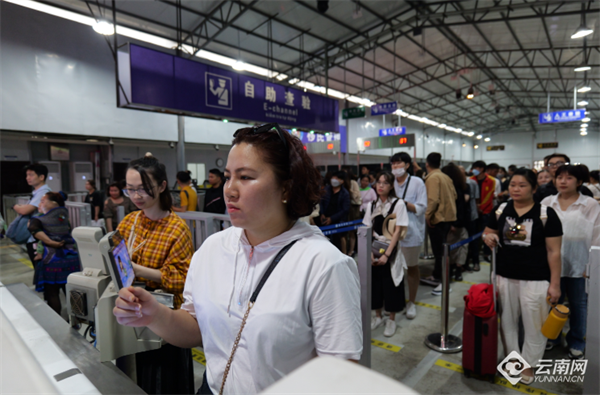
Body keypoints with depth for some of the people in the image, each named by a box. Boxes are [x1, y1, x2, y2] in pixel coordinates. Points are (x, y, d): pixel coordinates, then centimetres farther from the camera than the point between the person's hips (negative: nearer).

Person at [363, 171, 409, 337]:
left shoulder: (398, 203, -8)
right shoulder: (372, 205, 4)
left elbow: (398, 231, -11)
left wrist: (387, 254, -15)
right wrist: (370, 252, -9)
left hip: (391, 251, -4)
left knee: (391, 284, 5)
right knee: (375, 282, 10)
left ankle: (391, 320, 24)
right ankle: (378, 316, 30)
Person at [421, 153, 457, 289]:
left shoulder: (432, 177, -15)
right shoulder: (446, 177, 10)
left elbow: (433, 199, -23)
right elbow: (454, 195, 12)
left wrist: (428, 215, -16)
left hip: (438, 218, -9)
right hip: (448, 216, 9)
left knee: (439, 250, -3)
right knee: (440, 248, 17)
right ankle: (436, 276, 27)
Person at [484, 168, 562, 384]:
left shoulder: (546, 214, -8)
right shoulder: (501, 210, 1)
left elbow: (554, 251, -7)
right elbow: (488, 232, 13)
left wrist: (555, 283, -8)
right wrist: (488, 237, -12)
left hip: (535, 279, -3)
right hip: (505, 276, 3)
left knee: (534, 326, 8)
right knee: (507, 322, 16)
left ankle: (528, 365, 30)